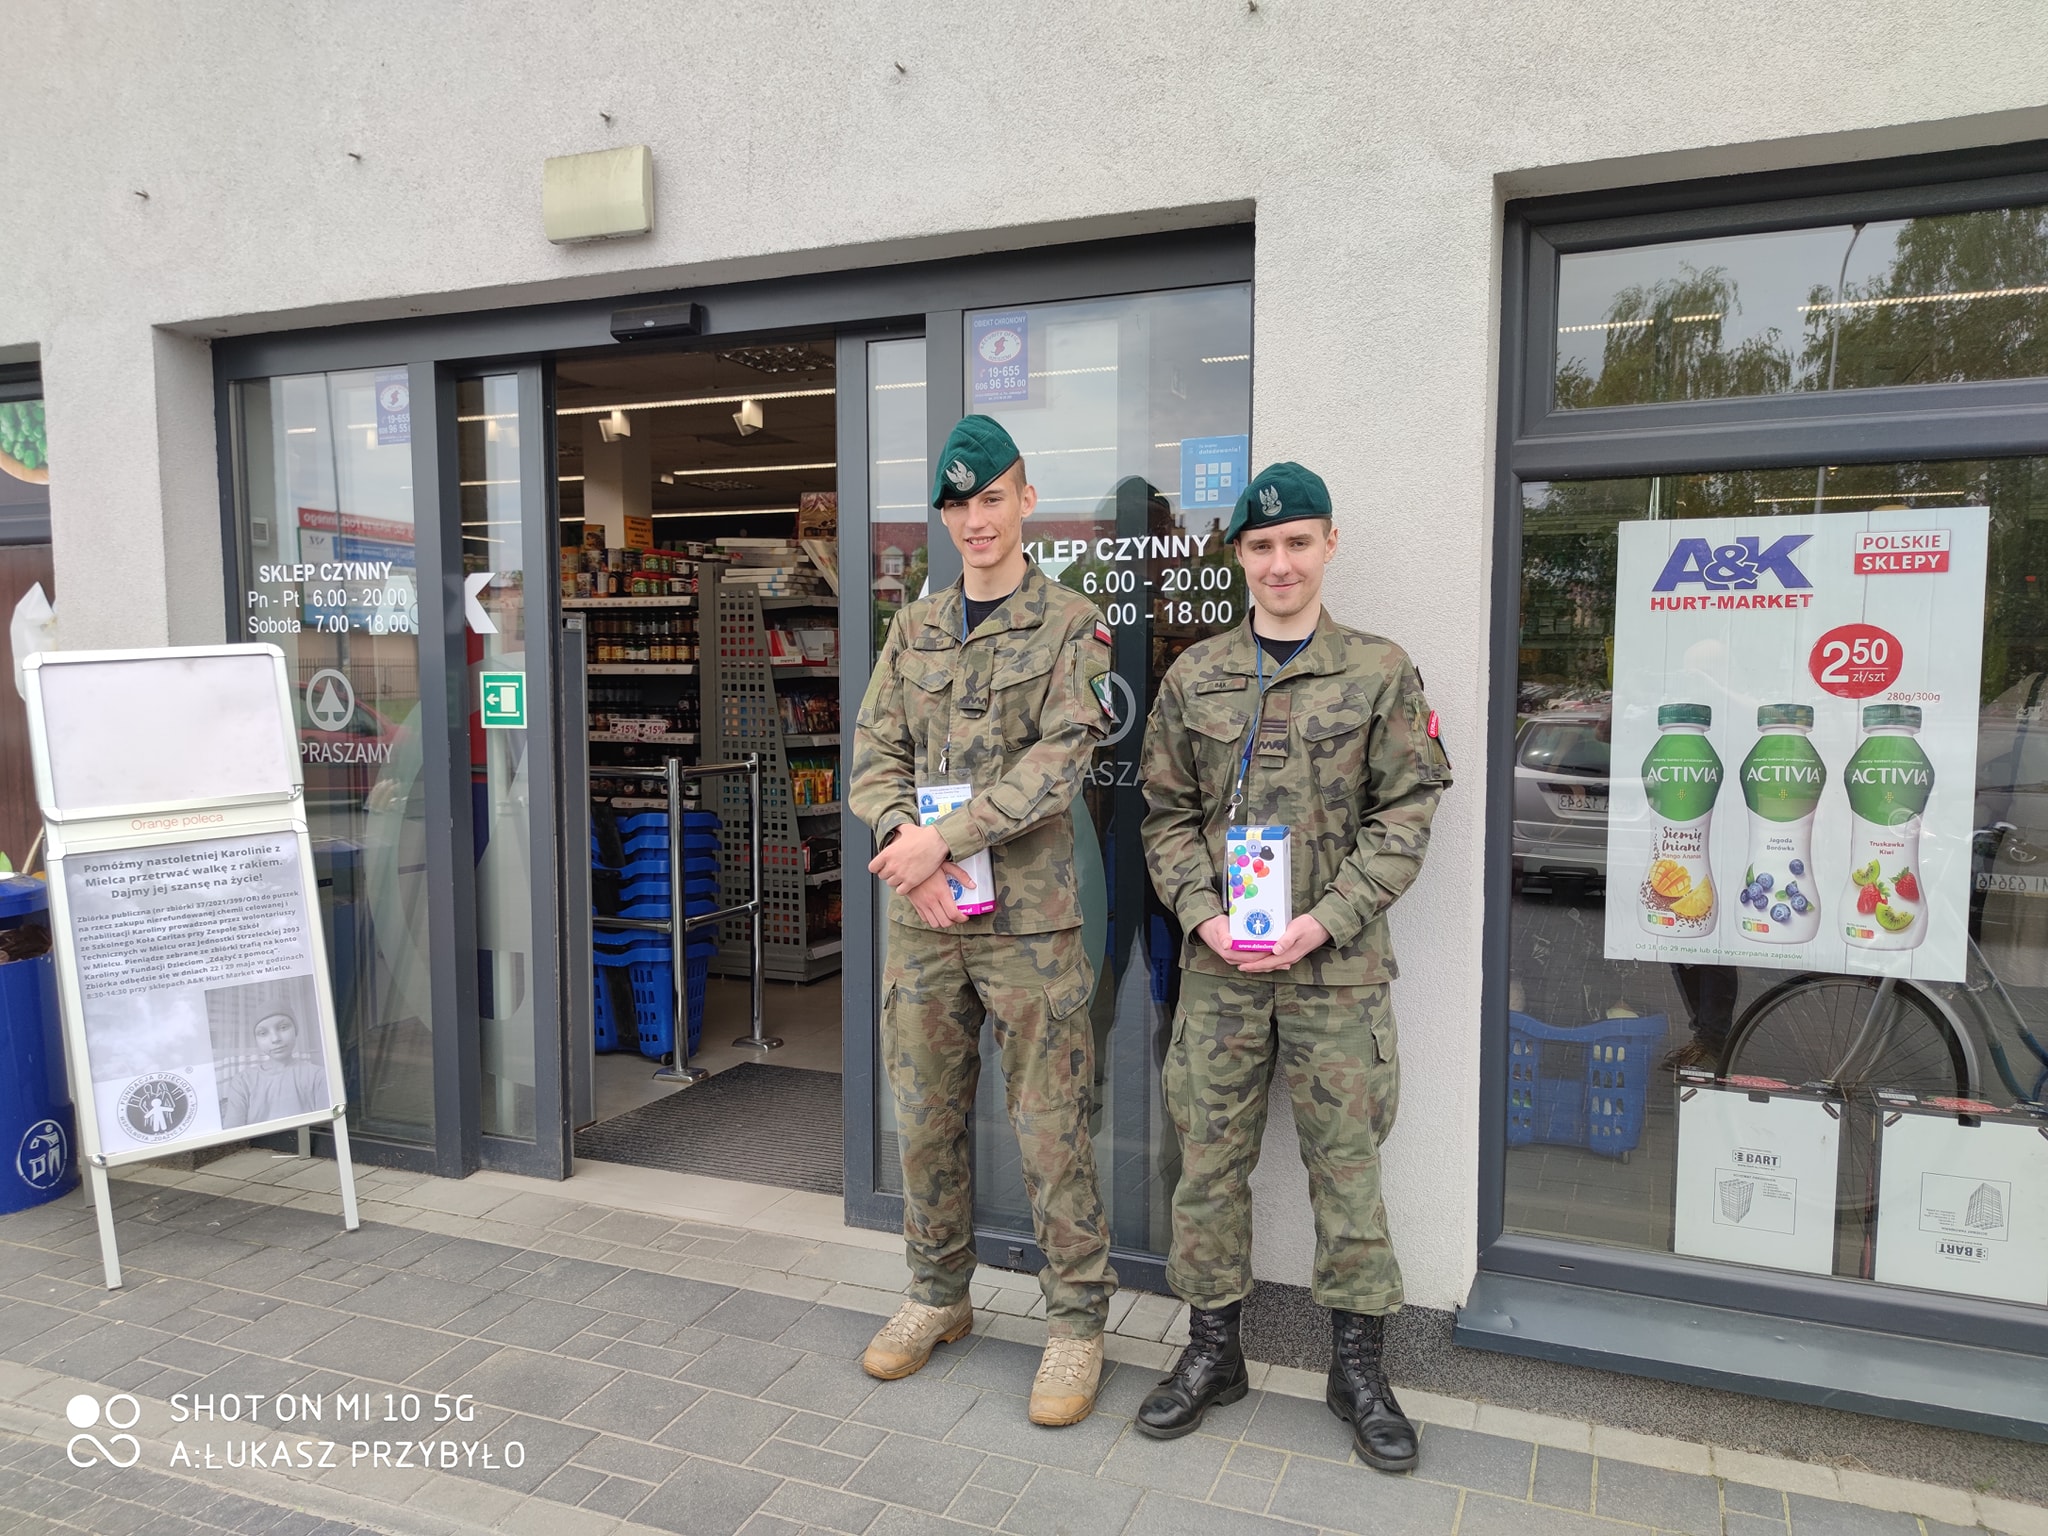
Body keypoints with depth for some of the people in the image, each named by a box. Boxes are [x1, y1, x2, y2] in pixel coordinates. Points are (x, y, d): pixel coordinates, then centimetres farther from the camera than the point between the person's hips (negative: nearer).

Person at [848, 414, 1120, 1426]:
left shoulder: (1070, 626, -1)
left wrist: (948, 837, -21)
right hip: (922, 918, 5)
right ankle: (937, 1296, 33)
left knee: (1051, 1132, 2)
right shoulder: (914, 628, 13)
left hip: (1028, 916, -4)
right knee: (925, 1117, 14)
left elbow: (1057, 761, -13)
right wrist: (904, 835, -13)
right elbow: (874, 757, 7)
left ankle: (1076, 1323, 19)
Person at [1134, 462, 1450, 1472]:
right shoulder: (1194, 677, 7)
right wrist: (1203, 914, -6)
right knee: (1209, 1159, 9)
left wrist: (1328, 917, -12)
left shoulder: (1380, 672, 1)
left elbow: (1406, 813, -1)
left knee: (1347, 1163, 7)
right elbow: (1166, 813, 8)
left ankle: (1358, 1366, 26)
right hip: (1218, 963, 2)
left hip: (1338, 963, -2)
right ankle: (1212, 1350, 28)